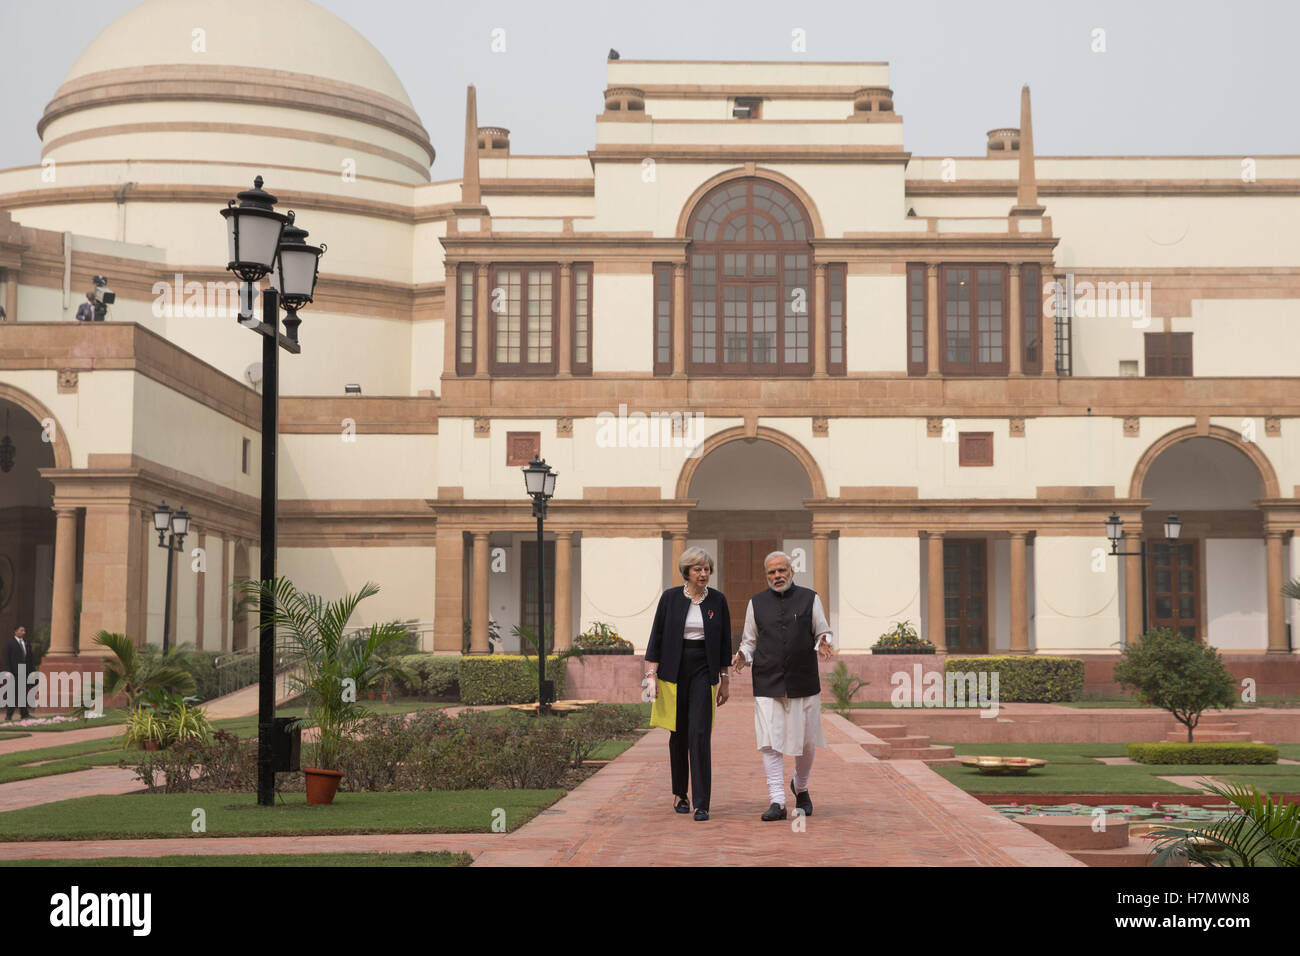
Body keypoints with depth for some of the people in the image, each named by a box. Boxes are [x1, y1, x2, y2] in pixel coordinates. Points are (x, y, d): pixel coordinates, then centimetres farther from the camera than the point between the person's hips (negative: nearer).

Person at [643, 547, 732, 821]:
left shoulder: (717, 600, 4)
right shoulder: (670, 598, 0)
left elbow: (724, 643, 9)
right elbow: (656, 638, 2)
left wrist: (725, 680, 8)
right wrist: (651, 675, -4)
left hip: (704, 670, 0)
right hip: (674, 671, 1)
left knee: (700, 735, -10)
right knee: (678, 734, 8)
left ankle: (701, 804, -10)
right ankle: (680, 794, 25)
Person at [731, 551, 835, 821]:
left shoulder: (809, 599, 5)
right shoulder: (757, 603, 7)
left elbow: (824, 633, 9)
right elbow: (749, 641, 13)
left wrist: (824, 645, -13)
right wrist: (743, 656, -8)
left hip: (804, 683, 0)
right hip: (767, 685, 0)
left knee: (807, 742, 9)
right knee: (770, 743, -8)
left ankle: (800, 787, 35)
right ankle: (777, 801, -5)